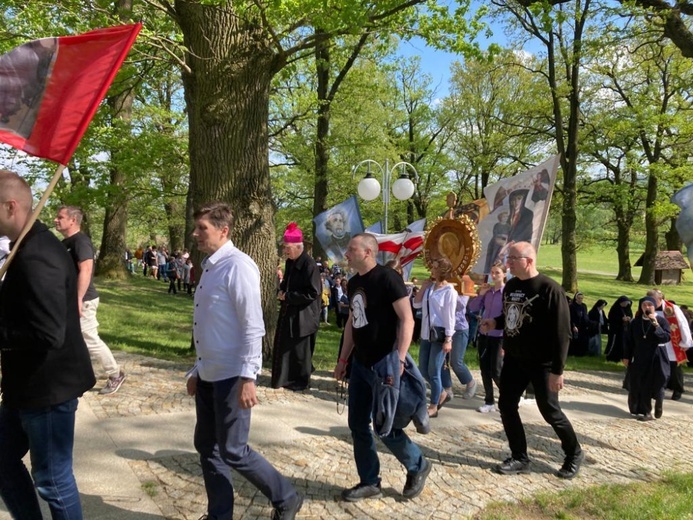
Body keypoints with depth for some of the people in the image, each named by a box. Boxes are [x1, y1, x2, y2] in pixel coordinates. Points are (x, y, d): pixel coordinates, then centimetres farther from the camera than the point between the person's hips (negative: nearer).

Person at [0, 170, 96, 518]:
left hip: (48, 387, -10)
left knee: (53, 480, 6)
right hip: (31, 384, 10)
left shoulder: (36, 256, -25)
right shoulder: (32, 245, 8)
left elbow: (47, 335, -30)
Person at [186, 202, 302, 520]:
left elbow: (253, 328, -21)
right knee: (207, 446, 16)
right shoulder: (209, 267, 10)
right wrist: (197, 370, 19)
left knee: (233, 451, 0)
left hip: (232, 376, -9)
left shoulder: (237, 266, -17)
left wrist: (247, 378, -24)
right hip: (208, 374, 9)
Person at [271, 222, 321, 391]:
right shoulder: (290, 262, 7)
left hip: (303, 316, -8)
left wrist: (288, 296, -18)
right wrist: (282, 290, -1)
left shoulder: (309, 265, -19)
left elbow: (313, 293, -22)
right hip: (288, 313, 9)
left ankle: (301, 382, 20)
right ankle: (284, 378, 30)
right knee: (283, 347, 14)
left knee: (300, 350, 3)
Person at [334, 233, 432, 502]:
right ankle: (369, 482, 25)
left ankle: (418, 466, 25)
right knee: (358, 425, 10)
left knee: (385, 426, -1)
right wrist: (343, 359, 17)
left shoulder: (387, 278, -15)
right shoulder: (354, 283, 9)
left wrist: (399, 359, -26)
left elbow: (407, 320, -19)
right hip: (360, 364, 8)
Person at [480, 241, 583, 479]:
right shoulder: (510, 286, 4)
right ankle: (519, 458, 21)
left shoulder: (549, 289, -19)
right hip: (513, 358, 7)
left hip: (541, 362, -7)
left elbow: (561, 333, -19)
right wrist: (495, 323, -3)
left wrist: (557, 370, -20)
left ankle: (574, 454, 30)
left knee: (549, 410, 5)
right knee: (506, 406, 6)